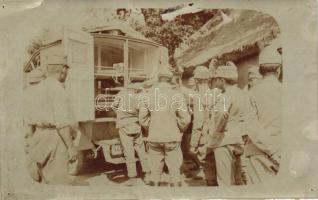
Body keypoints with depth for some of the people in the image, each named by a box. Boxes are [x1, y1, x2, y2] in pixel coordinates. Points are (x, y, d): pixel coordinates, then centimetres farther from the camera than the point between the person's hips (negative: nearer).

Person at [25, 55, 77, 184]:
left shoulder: (39, 88, 14)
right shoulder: (57, 88, -12)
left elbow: (31, 118, 16)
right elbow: (62, 122, -19)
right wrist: (71, 147, -16)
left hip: (39, 134, 9)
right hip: (54, 136, -9)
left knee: (46, 180, 16)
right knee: (59, 180, -3)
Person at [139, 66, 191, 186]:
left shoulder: (149, 94, -4)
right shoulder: (176, 95, -11)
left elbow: (143, 118, 1)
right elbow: (185, 119, -11)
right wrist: (179, 131, 7)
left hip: (154, 138, 2)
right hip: (172, 138, -2)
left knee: (155, 171, 14)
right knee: (174, 170, 10)